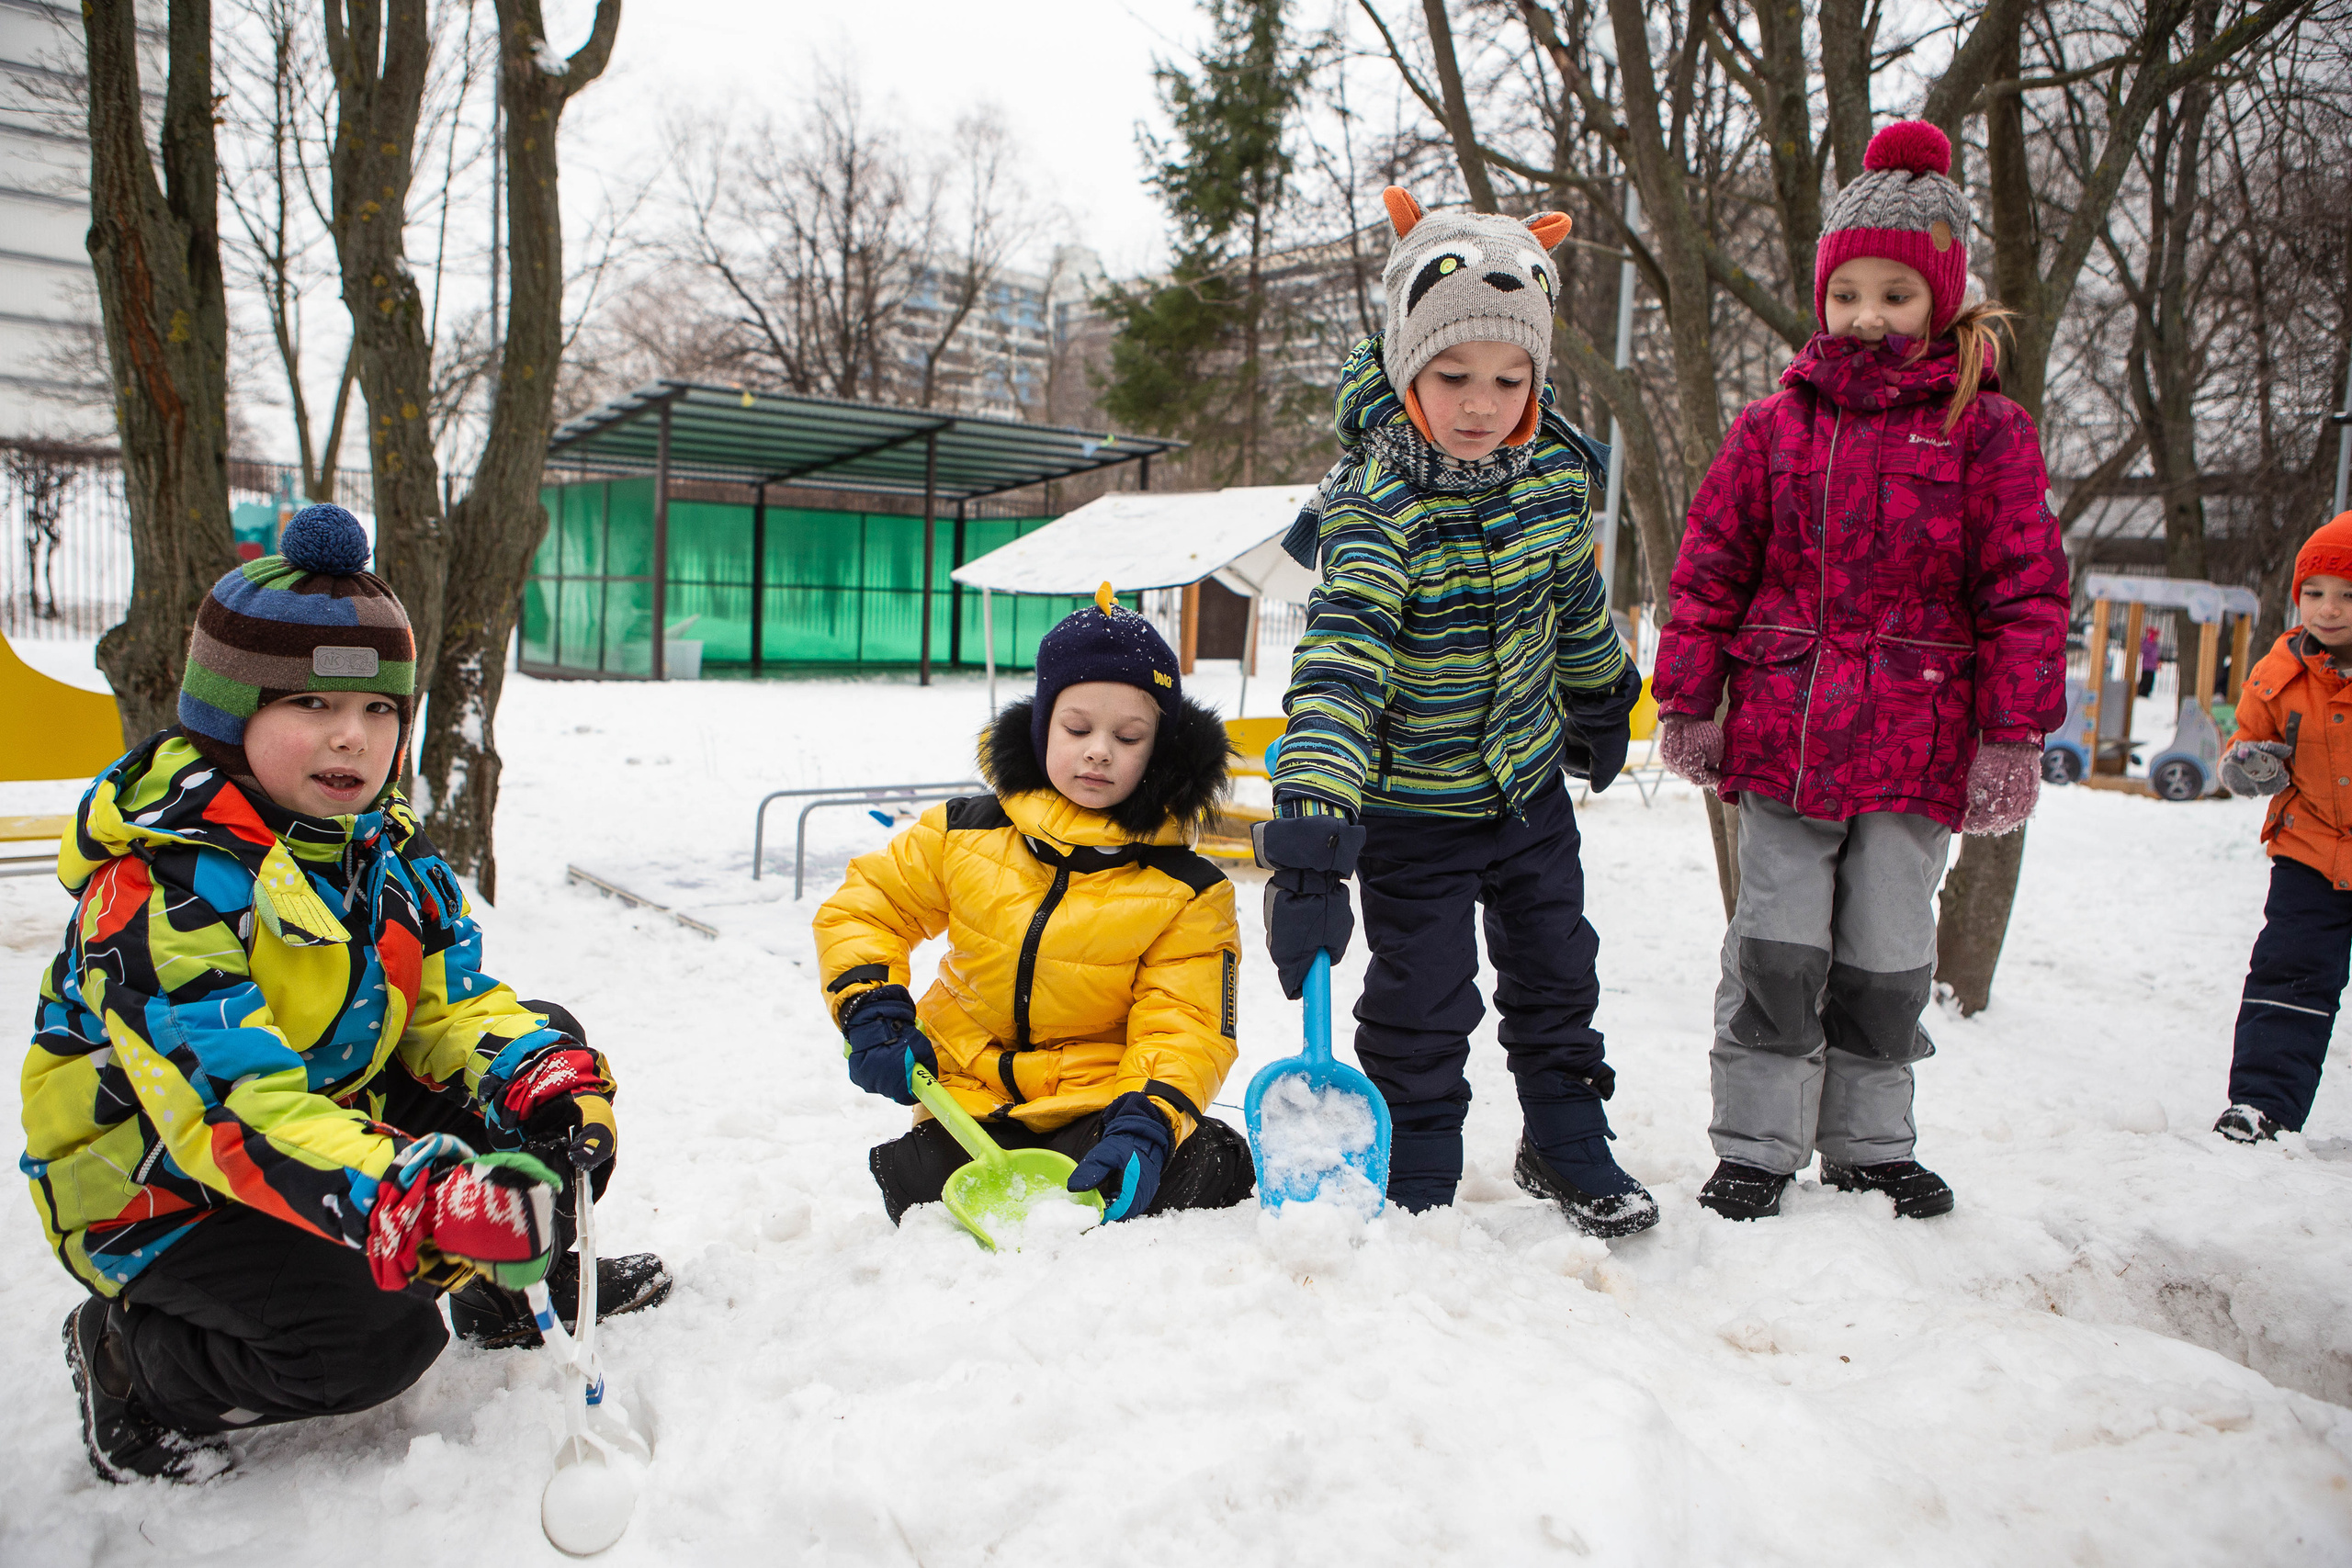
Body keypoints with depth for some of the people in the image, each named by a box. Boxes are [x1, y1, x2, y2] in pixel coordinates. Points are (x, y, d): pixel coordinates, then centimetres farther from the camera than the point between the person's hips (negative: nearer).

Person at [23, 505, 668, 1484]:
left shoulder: (385, 845, -3)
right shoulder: (163, 889, -28)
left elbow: (454, 1002, -3)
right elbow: (234, 1109, -37)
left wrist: (549, 1085, -25)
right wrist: (415, 1203, -51)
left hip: (338, 1115, 8)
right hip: (157, 1195, -7)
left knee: (545, 1051, -2)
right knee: (376, 1336, -27)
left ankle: (523, 1281, 18)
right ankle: (128, 1359, 1)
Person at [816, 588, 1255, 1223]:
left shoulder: (1187, 892, -6)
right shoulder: (965, 836, 0)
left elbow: (1182, 1028, -11)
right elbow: (865, 904, 10)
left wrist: (1146, 1123, -30)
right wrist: (873, 1012, -7)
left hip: (1101, 1103, -2)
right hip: (970, 1106, 2)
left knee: (1201, 1168, -30)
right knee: (919, 1184, -26)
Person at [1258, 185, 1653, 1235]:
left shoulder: (1557, 469, -8)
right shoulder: (1377, 507, -28)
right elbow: (1340, 660, -41)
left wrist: (1601, 697, 26)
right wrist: (1312, 820, -51)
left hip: (1531, 781, 6)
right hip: (1414, 806, -6)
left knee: (1556, 969, 18)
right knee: (1422, 1002, 3)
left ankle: (1566, 1140, 39)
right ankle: (1416, 1184, 25)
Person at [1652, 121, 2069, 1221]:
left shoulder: (1987, 432, 2)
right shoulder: (1773, 427, 5)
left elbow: (2025, 590, 1)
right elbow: (1709, 571, 7)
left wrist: (2013, 734, -4)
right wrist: (1689, 700, 2)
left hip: (1918, 748, 0)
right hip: (1781, 736, 0)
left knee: (1887, 955, 10)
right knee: (1777, 949, 4)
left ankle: (1869, 1143, 28)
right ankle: (1757, 1145, 17)